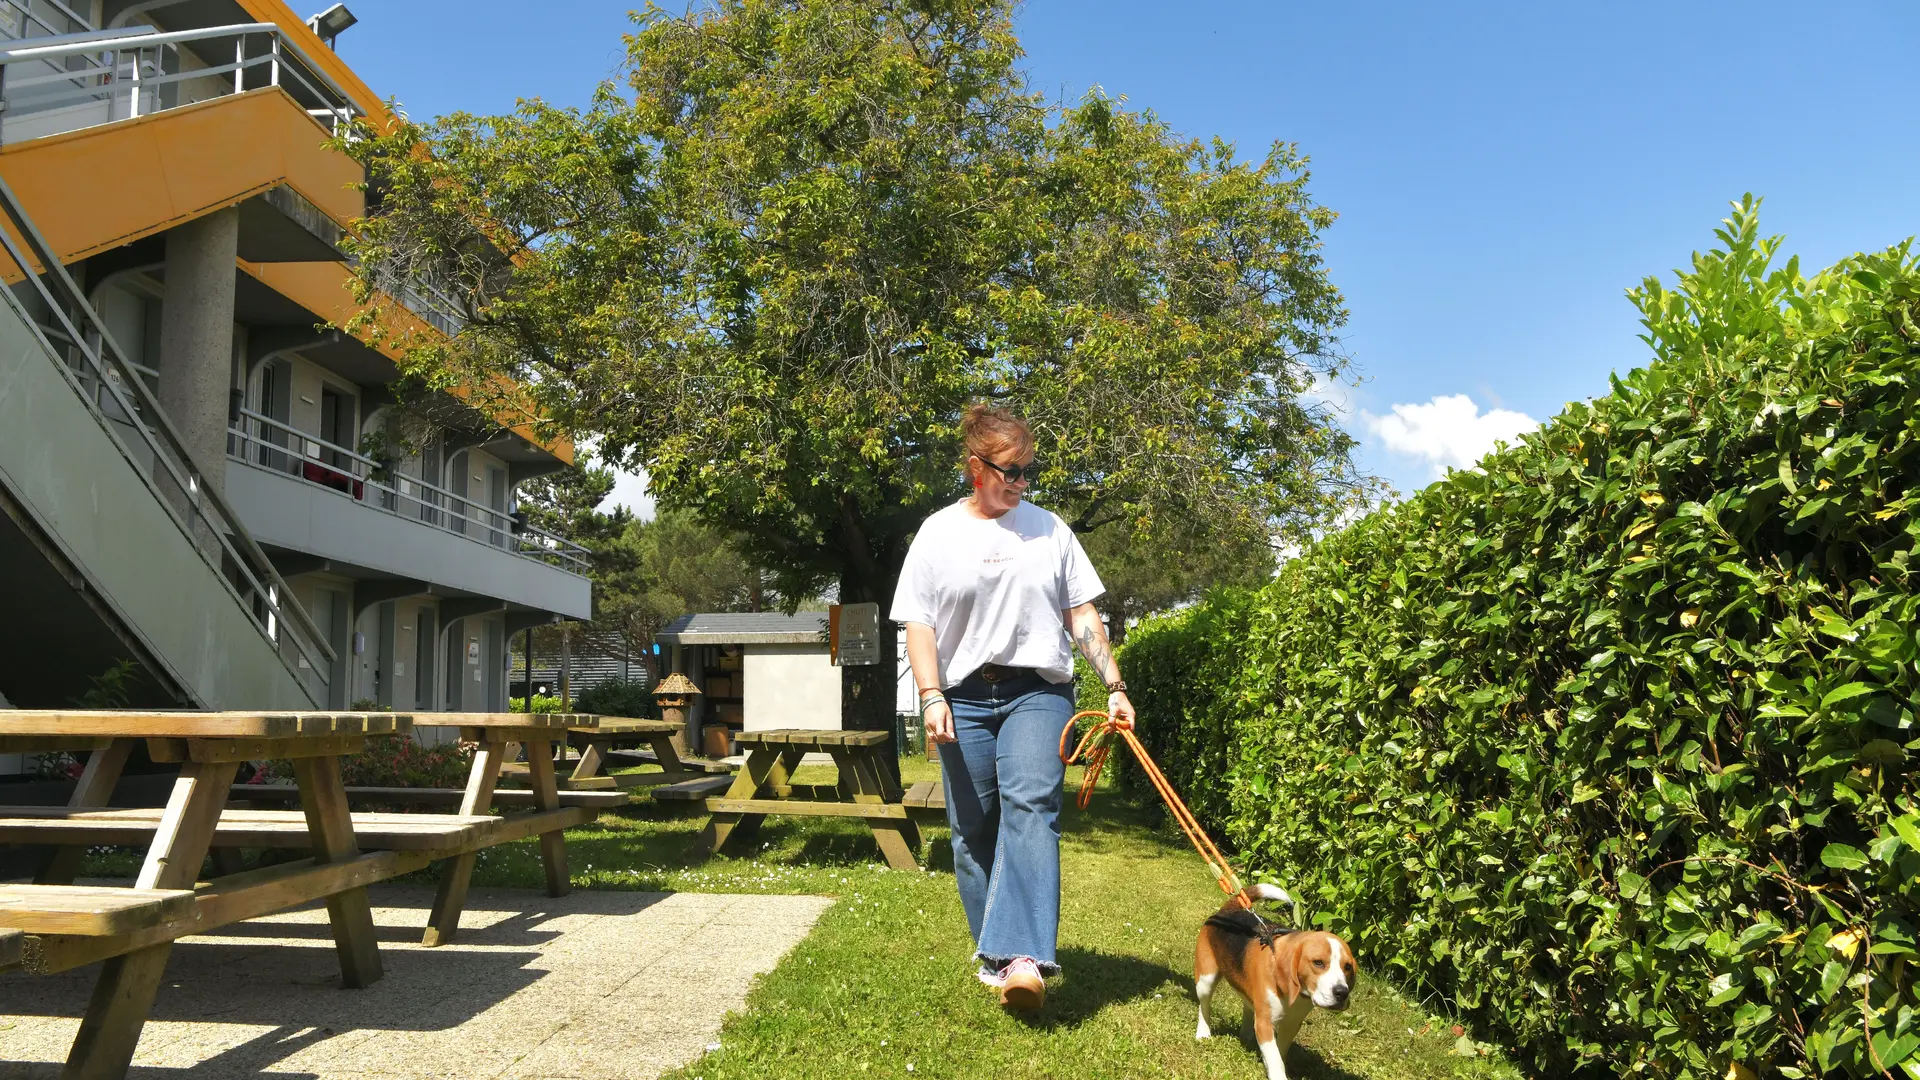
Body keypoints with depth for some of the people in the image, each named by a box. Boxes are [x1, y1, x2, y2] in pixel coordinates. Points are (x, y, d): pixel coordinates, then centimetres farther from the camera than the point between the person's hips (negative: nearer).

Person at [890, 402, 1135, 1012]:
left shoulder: (1049, 529, 11)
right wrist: (931, 697, -10)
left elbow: (1082, 617, 12)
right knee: (973, 830, 3)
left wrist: (1114, 687, 6)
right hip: (965, 697, 1)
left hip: (1038, 692, 0)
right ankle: (993, 952, 17)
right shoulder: (939, 534, 6)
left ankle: (1023, 958, -28)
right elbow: (920, 624, 2)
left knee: (1030, 806, -20)